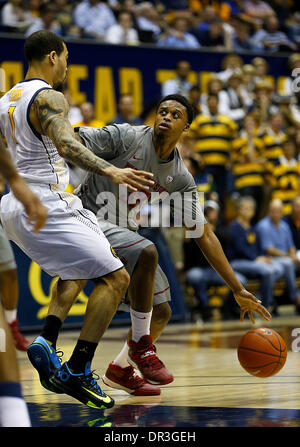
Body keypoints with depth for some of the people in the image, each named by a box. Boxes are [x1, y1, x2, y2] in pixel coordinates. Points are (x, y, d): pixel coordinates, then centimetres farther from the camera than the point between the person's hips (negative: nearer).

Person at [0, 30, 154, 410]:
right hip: (47, 206, -10)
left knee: (75, 272, 29)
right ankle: (78, 372, -6)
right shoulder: (49, 98, -12)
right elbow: (66, 144, -30)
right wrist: (109, 171, -43)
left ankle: (46, 343, 7)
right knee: (115, 278, -5)